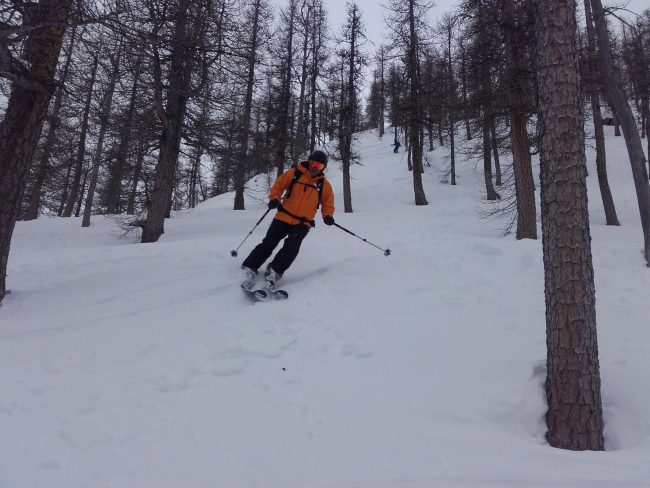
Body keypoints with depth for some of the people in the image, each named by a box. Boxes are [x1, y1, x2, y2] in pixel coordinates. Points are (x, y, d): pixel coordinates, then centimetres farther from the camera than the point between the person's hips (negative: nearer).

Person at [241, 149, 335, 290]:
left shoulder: (324, 184, 4)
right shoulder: (294, 173, 0)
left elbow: (328, 202, 11)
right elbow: (278, 185, 7)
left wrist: (327, 215, -9)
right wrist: (275, 198, -11)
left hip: (303, 223, 1)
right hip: (284, 217, 0)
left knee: (292, 247, -21)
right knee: (268, 243, -7)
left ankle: (273, 272, -18)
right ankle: (249, 269, -4)